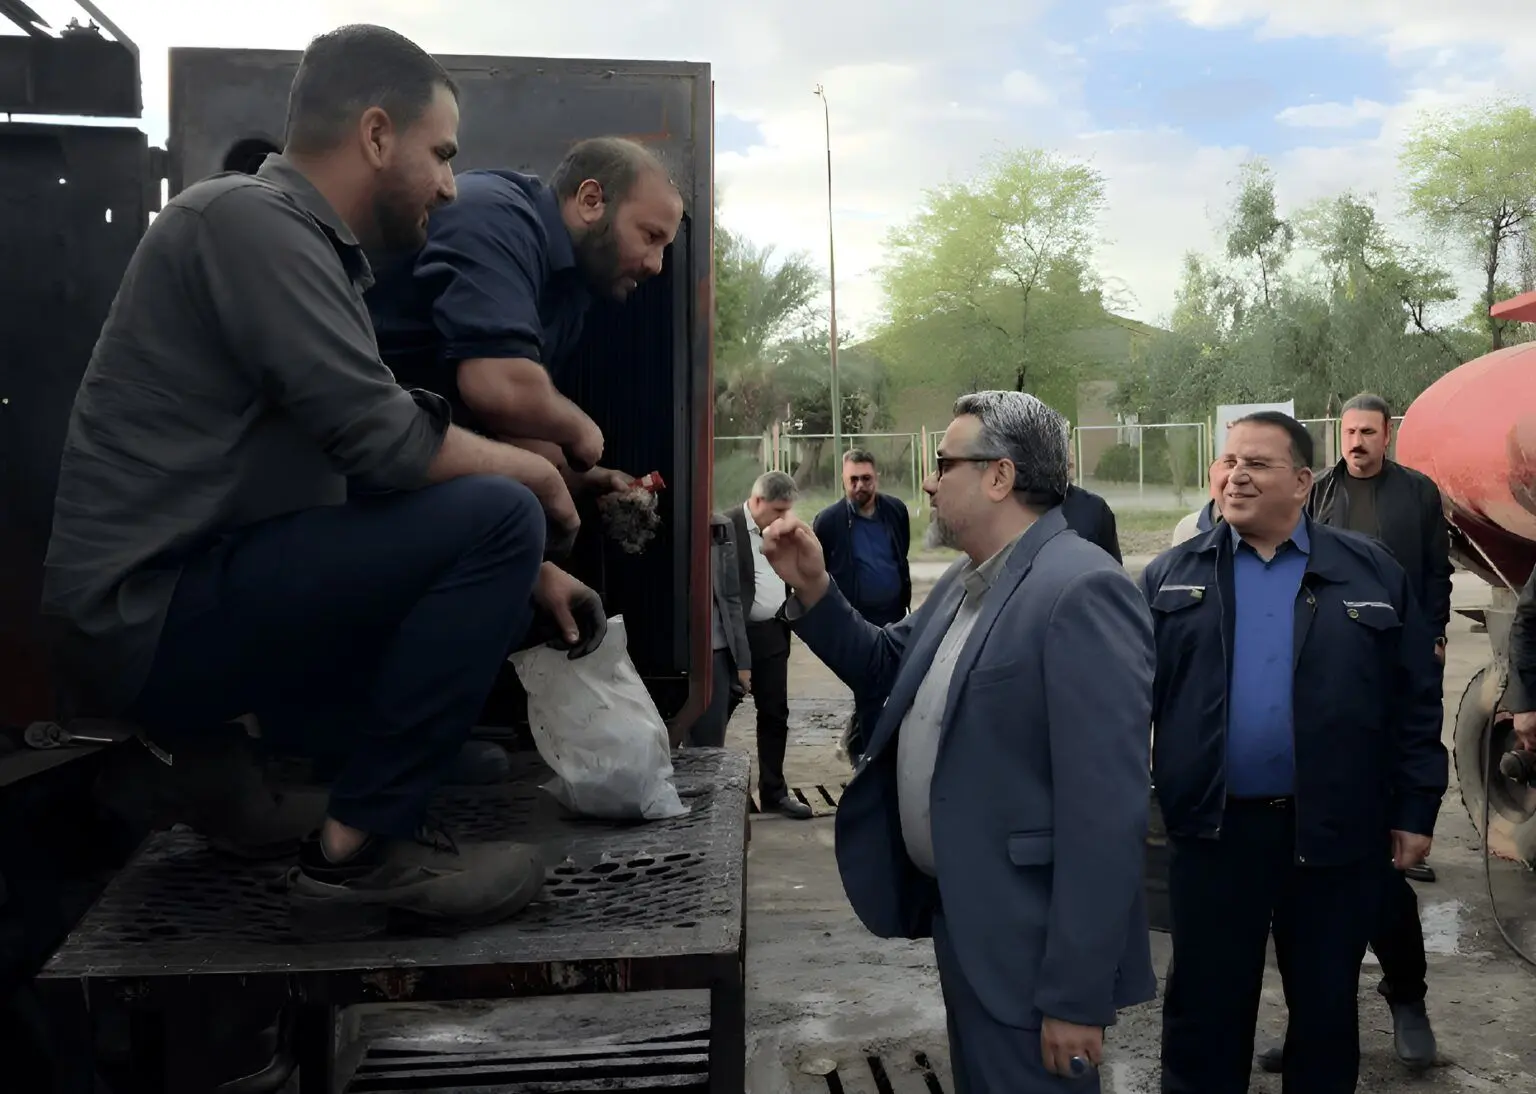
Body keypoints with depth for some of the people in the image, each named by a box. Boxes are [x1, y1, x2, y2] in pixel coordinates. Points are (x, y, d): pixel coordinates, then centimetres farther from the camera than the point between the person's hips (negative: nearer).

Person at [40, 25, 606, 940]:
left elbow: (374, 466, 16)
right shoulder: (249, 218, -14)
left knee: (477, 598, 18)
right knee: (496, 517, -19)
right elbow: (388, 445, -22)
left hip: (186, 604, 10)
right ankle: (363, 850, -12)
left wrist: (524, 574, 8)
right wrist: (535, 475, -4)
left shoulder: (303, 245, 15)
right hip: (152, 616, -10)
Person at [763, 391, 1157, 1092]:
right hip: (959, 915, 9)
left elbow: (1105, 810, -25)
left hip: (1026, 943, -9)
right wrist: (813, 590, 3)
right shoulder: (966, 581, 9)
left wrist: (1076, 994, -24)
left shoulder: (1081, 592, -21)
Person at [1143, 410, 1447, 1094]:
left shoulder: (1371, 572, 2)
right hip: (1211, 827, 0)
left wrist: (1416, 811, 0)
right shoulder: (1172, 576, 3)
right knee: (1204, 1002, 11)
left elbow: (1417, 702, 3)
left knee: (1327, 1003, 15)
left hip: (1336, 830, 0)